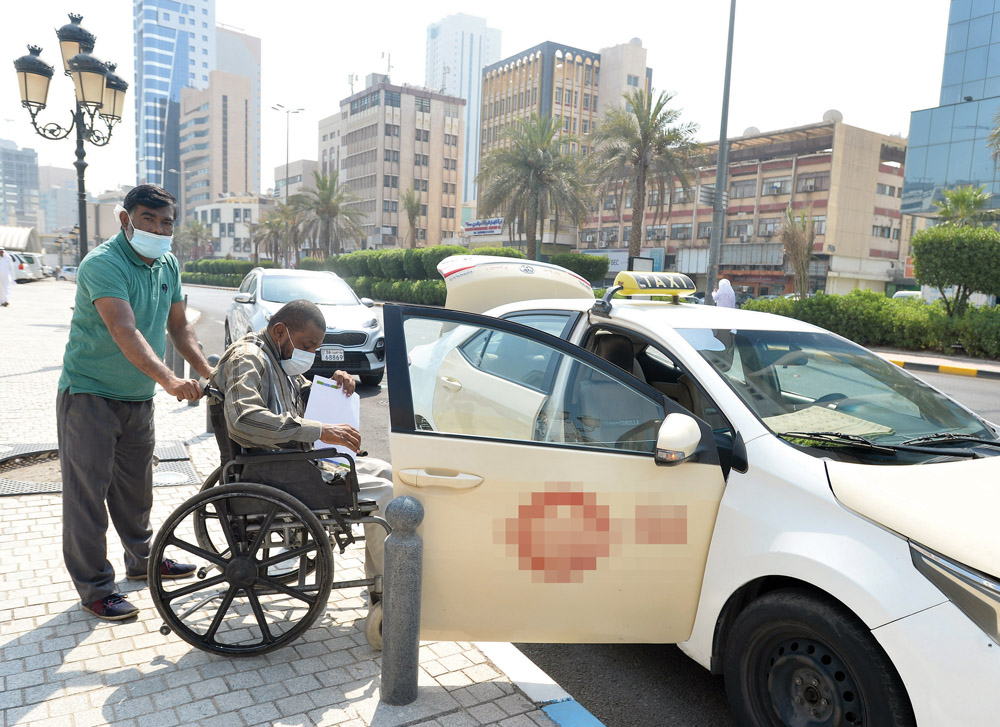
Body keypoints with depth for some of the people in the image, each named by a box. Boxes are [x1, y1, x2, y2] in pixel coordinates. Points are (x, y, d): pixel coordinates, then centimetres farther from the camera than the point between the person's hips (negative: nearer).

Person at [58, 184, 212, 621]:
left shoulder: (168, 265, 4)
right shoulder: (103, 264, -21)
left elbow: (177, 324, 12)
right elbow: (125, 332, -35)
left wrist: (206, 370, -1)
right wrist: (169, 380, -47)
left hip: (139, 397, 7)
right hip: (89, 394, -7)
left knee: (136, 486, 20)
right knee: (87, 491, 1)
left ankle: (142, 559, 37)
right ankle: (95, 589, 12)